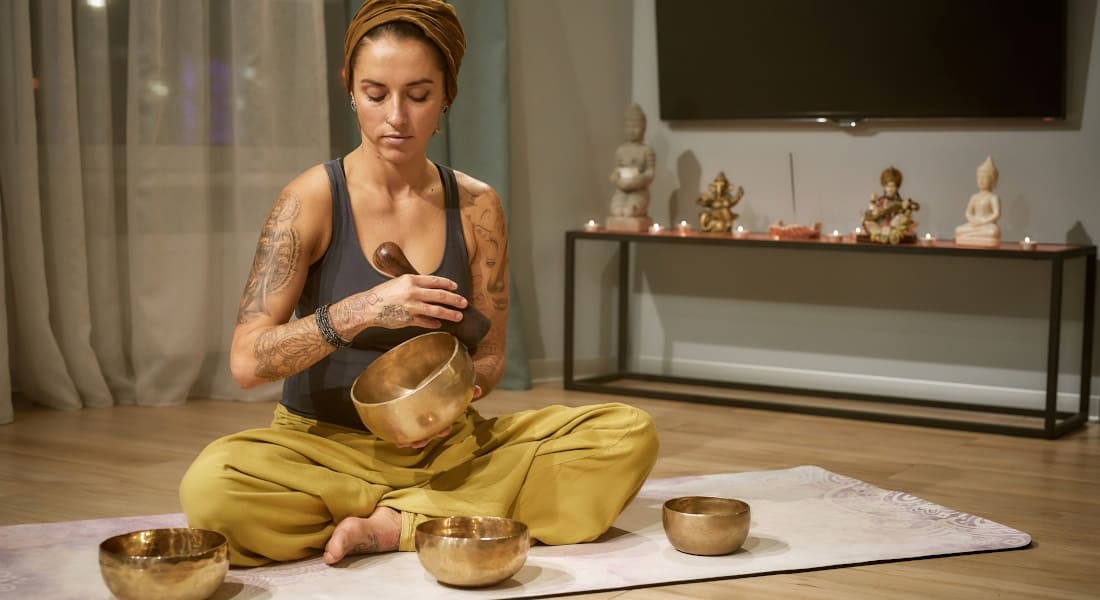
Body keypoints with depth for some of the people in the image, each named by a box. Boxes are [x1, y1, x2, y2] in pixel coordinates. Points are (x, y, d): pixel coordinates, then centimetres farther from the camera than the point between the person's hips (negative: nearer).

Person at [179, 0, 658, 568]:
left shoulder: (475, 207, 0)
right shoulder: (312, 199, -9)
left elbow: (488, 354, 7)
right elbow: (247, 361, -16)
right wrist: (360, 311, -31)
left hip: (443, 444, 3)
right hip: (325, 443, -3)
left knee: (628, 435, -19)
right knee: (213, 486, -36)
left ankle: (390, 525, -18)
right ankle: (453, 514, -15)